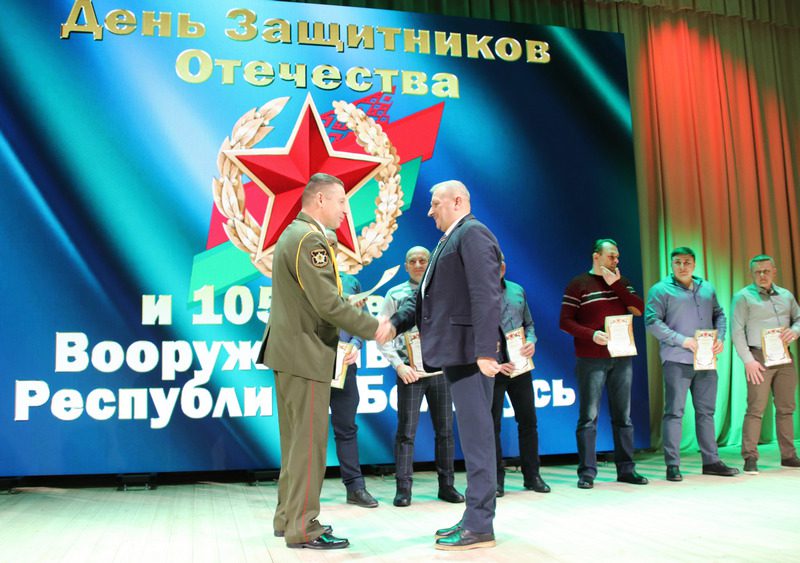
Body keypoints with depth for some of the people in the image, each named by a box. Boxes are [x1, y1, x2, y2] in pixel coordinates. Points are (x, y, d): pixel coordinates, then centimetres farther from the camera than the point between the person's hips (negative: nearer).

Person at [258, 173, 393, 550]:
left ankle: (287, 516, 25)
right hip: (305, 355, -11)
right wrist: (372, 328, -13)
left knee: (296, 440, 16)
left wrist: (349, 307, 16)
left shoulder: (293, 234, 17)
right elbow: (327, 304, -21)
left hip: (289, 352, 11)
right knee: (309, 442, -5)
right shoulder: (309, 239, -15)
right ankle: (302, 528, 2)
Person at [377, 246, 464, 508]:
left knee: (445, 430, 7)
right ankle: (403, 488, 6)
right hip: (410, 372, -2)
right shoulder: (395, 295, 3)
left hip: (440, 371, 2)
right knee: (406, 431, -1)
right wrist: (398, 365, -9)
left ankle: (446, 485, 18)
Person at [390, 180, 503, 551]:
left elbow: (486, 296, -20)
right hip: (455, 352, 10)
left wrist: (486, 351, -26)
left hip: (470, 352, -10)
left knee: (476, 436, -6)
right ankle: (473, 518, 22)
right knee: (471, 437, 13)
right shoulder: (450, 241, 22)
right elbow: (424, 297, 19)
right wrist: (393, 324, 4)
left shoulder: (473, 233, -9)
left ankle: (480, 526, 0)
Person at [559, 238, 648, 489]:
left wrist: (616, 285, -7)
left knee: (623, 415, 7)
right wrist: (592, 334, -18)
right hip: (591, 360, -4)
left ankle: (626, 468, 15)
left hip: (621, 358, 5)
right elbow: (565, 321, -5)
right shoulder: (578, 285, 0)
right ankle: (587, 472, 0)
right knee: (589, 416, -4)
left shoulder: (621, 282, 14)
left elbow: (638, 309, -1)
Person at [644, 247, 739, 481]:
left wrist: (720, 338, 1)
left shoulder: (707, 289, 16)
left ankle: (711, 461, 20)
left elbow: (719, 315, 21)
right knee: (674, 412, -4)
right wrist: (682, 340, -17)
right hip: (676, 360, -6)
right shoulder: (661, 290, -3)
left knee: (706, 411, 11)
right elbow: (652, 321, -11)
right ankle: (672, 465, 0)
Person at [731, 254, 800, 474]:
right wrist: (748, 360, -12)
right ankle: (750, 458, -6)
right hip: (759, 359, -5)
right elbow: (737, 331, -5)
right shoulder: (743, 297, 0)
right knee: (755, 409, -8)